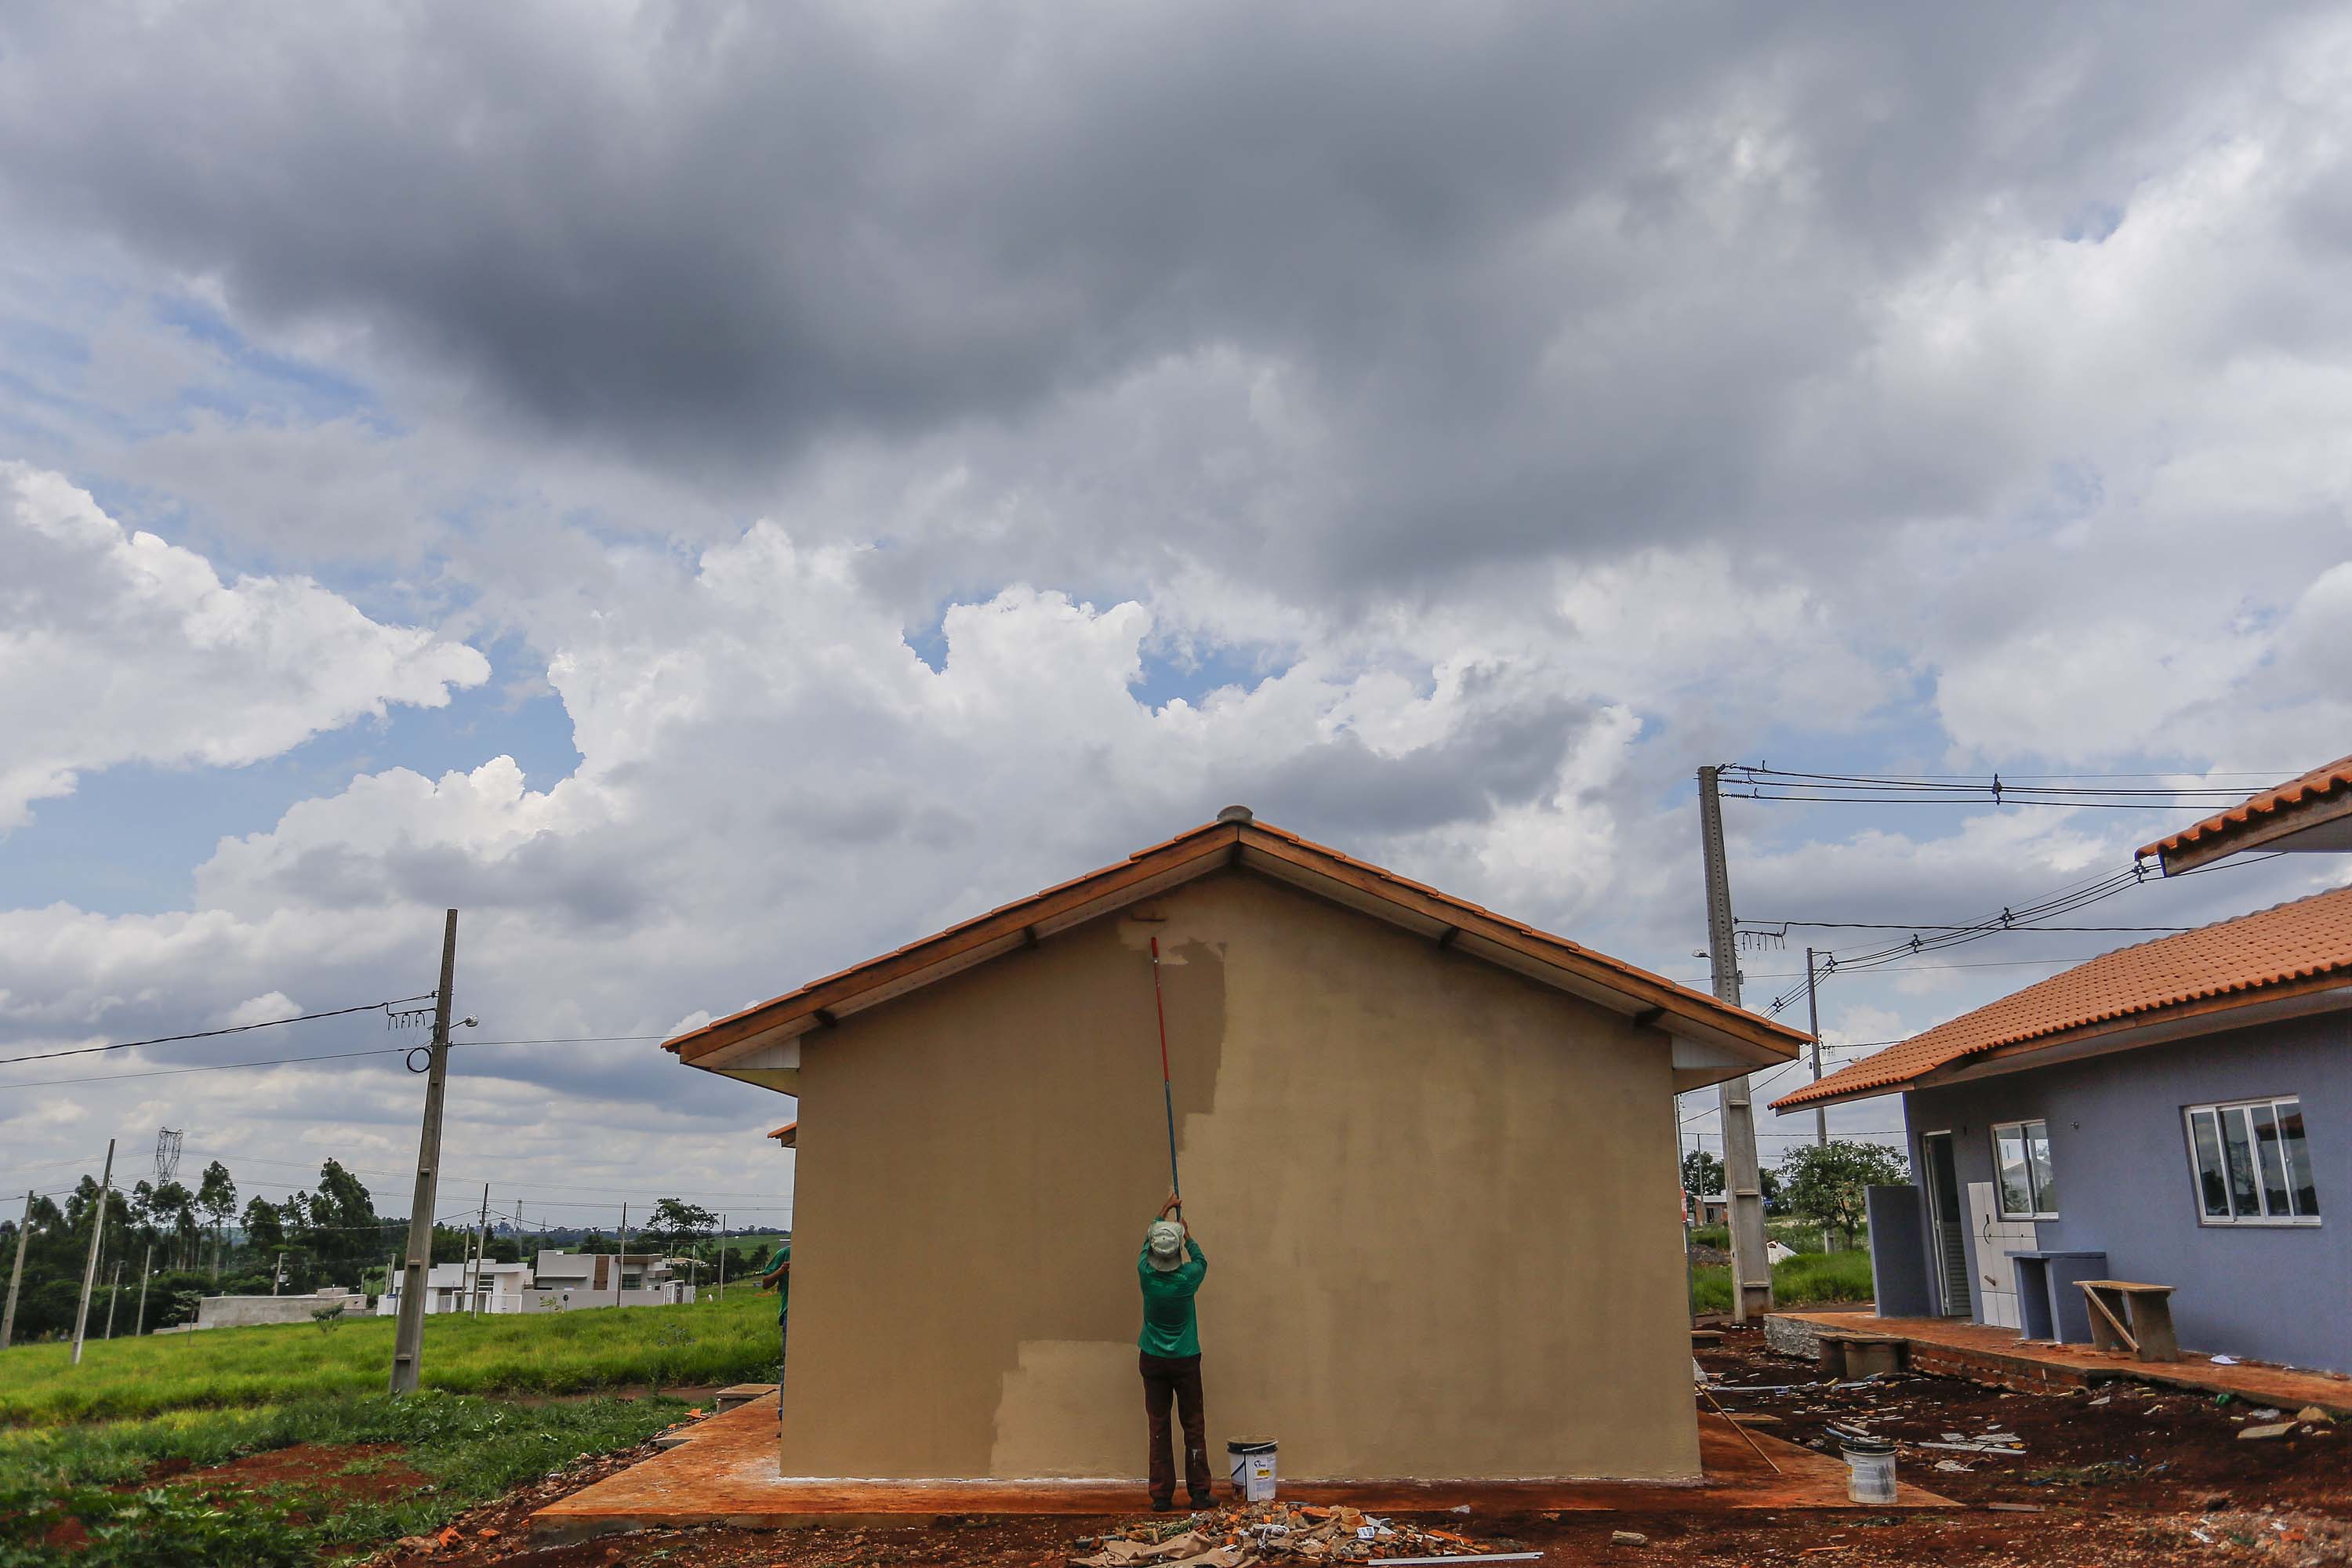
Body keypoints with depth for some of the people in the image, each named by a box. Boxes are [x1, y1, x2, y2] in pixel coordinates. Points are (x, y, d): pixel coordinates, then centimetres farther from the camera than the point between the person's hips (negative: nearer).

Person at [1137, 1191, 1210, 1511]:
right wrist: (1189, 1238, 25)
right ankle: (1199, 1493, 10)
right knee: (1194, 1426, 8)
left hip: (1152, 1360, 2)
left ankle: (1162, 1495, 8)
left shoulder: (1146, 1274, -11)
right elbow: (1202, 1262, 10)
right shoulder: (1187, 1277, -16)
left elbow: (1146, 1243, 11)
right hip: (1186, 1360, -2)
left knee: (1159, 1428, 6)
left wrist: (1163, 1213, 24)